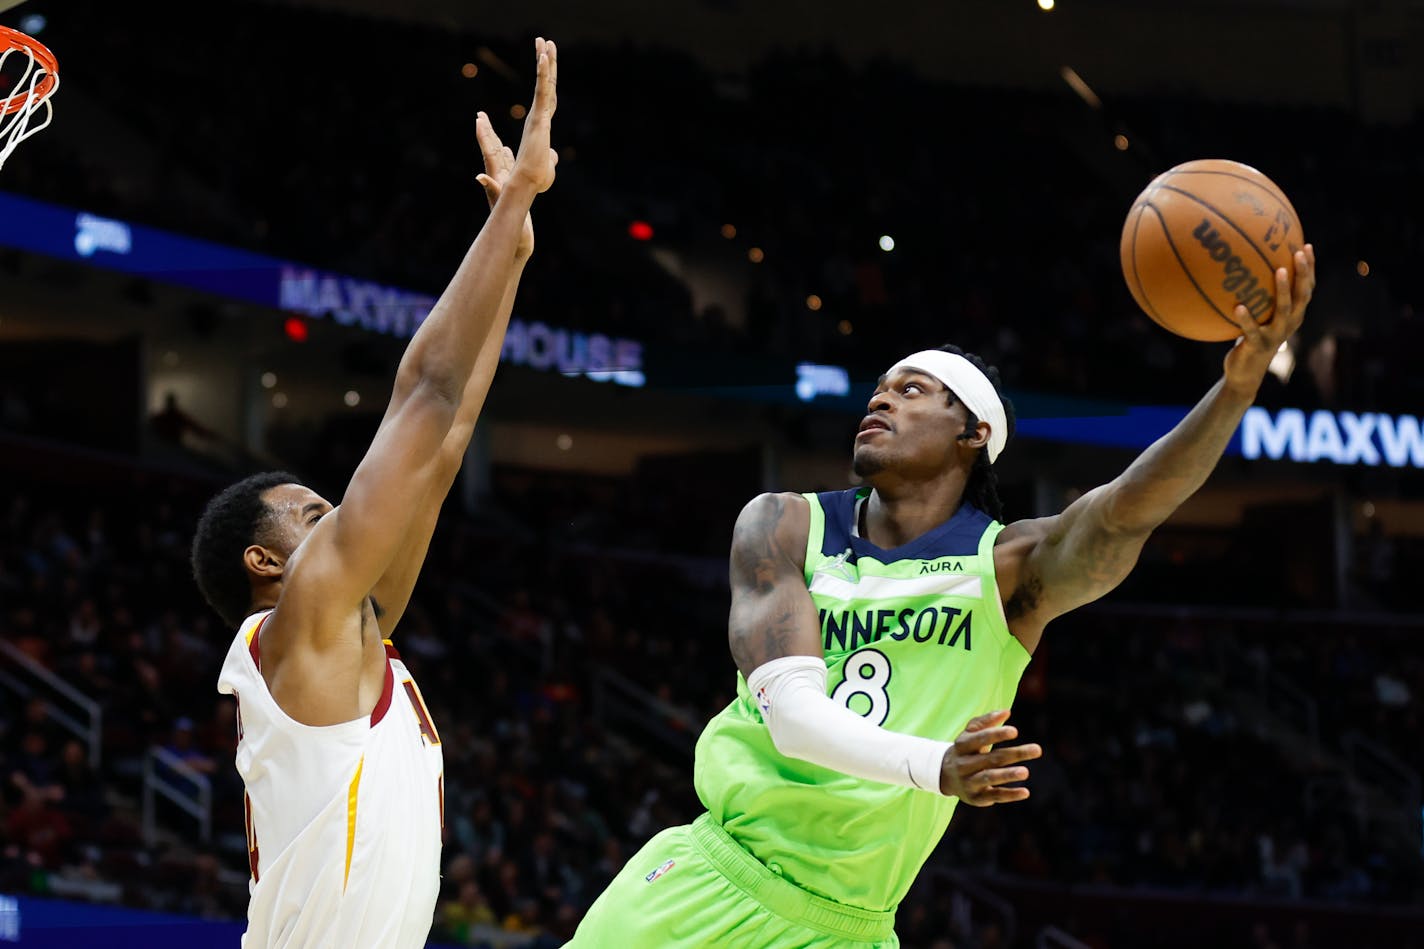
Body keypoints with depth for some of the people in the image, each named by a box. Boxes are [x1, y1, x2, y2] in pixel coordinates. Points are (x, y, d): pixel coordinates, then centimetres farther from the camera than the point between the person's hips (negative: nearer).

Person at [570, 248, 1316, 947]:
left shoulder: (1011, 567, -2)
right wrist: (933, 767, -33)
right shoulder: (783, 527, -1)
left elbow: (1129, 510, -23)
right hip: (713, 881, 0)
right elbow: (792, 711, -15)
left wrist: (1241, 382, -40)